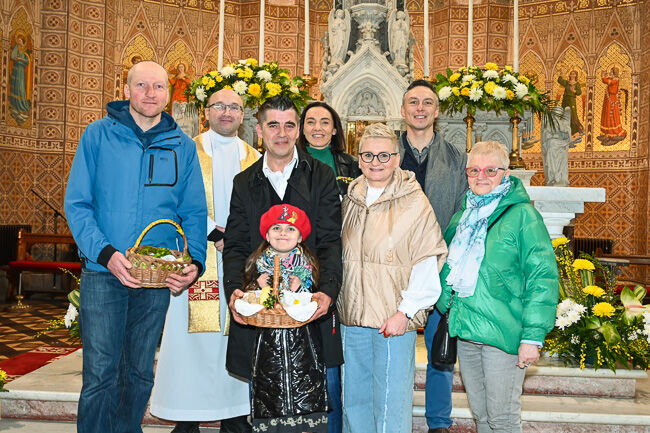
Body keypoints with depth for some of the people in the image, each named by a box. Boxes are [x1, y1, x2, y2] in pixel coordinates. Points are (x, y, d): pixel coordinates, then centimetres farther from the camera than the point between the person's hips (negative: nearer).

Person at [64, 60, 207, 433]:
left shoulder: (182, 146, 7)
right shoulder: (99, 134, 2)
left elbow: (194, 213, 7)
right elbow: (76, 203, -3)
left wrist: (195, 261, -10)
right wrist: (105, 252, -17)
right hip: (103, 272, -2)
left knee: (140, 374, 14)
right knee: (100, 374, -3)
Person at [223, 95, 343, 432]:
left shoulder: (322, 177, 5)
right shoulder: (244, 183, 12)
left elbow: (330, 242, -3)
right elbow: (235, 245, 6)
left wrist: (328, 290, -19)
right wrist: (235, 289, -13)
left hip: (314, 305, -1)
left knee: (325, 388, 5)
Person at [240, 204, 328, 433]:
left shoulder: (308, 266, 3)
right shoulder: (258, 266, 6)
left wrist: (298, 290, -15)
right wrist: (260, 289, -11)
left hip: (302, 343, -1)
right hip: (268, 345, 1)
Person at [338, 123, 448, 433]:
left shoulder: (415, 204, -7)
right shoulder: (351, 200, 10)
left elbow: (427, 264, -9)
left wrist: (405, 311, -14)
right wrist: (334, 302, 15)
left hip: (395, 319, -5)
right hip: (352, 317, 6)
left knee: (390, 403, 0)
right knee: (354, 398, 16)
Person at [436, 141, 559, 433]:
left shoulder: (522, 215, -9)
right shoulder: (461, 218, 12)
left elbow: (543, 277, -12)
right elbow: (448, 271, 25)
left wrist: (532, 337, -16)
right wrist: (447, 310, 16)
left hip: (502, 333, -6)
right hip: (464, 331, 6)